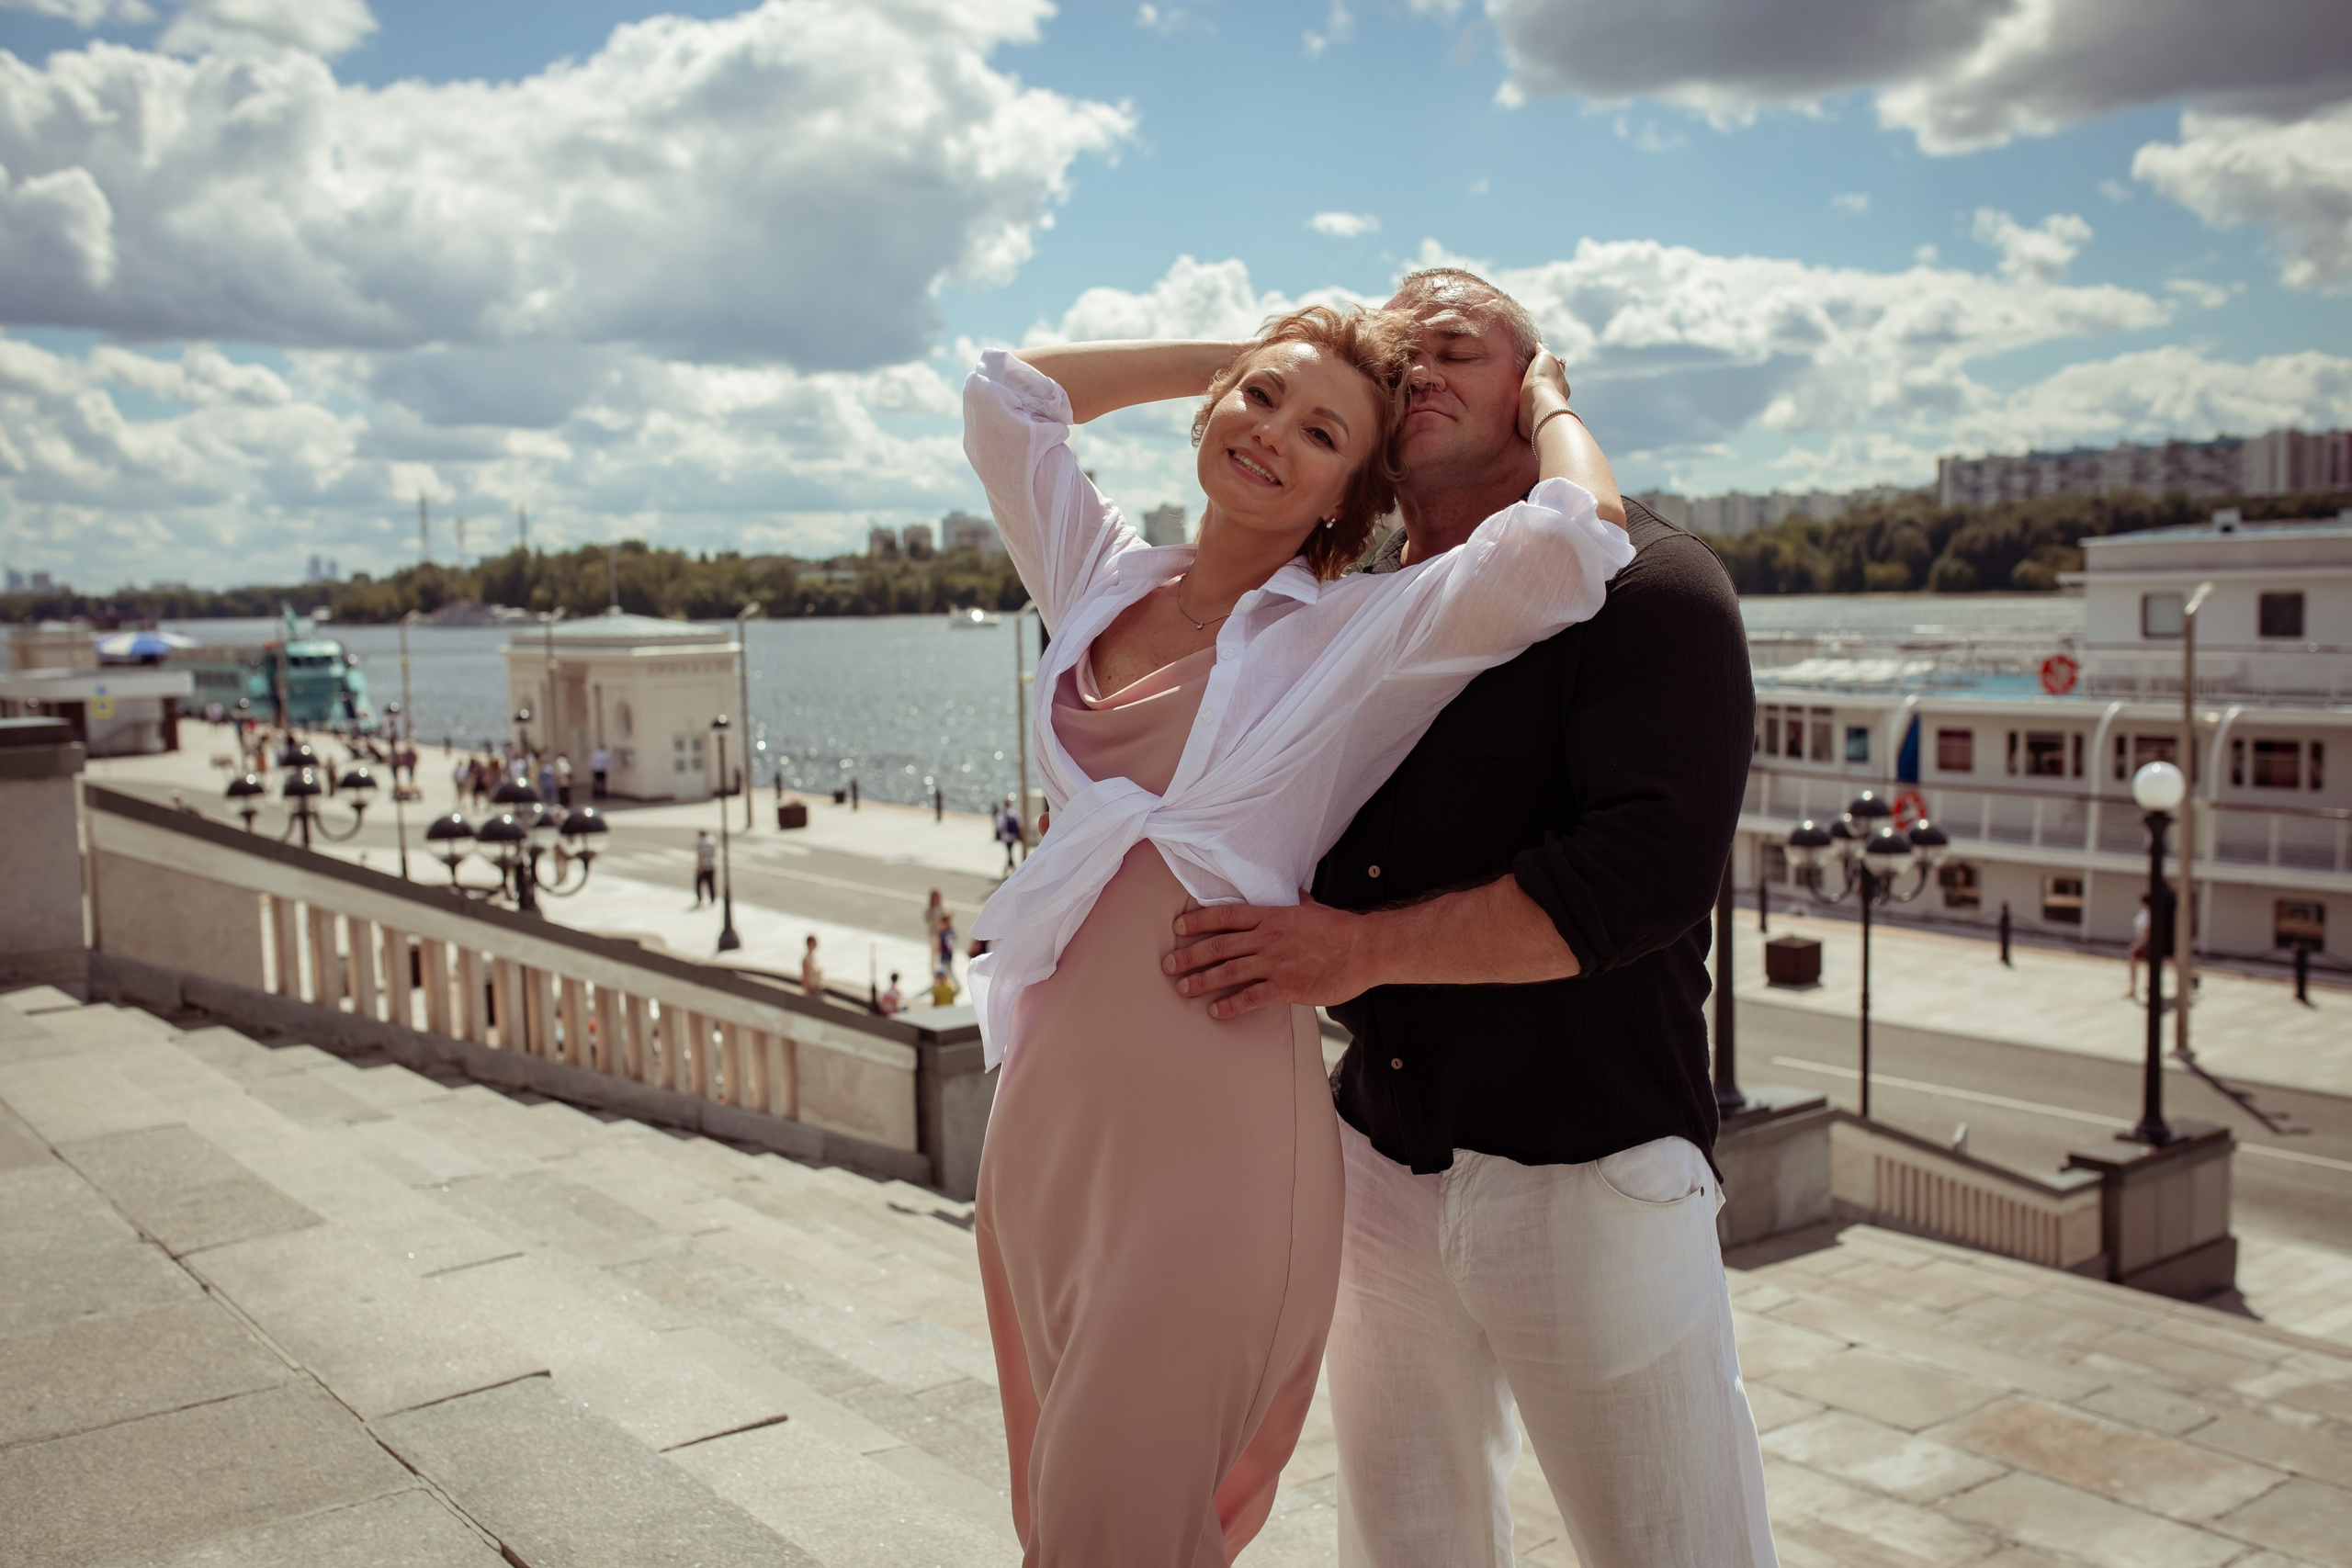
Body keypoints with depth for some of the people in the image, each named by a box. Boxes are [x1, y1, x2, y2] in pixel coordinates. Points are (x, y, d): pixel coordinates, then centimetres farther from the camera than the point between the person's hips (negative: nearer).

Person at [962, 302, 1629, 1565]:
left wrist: (1543, 401, 2)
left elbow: (1575, 537, -19)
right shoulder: (1105, 585, 11)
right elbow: (1003, 394, 19)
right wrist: (1240, 356, 19)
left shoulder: (1366, 633, -4)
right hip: (1043, 1120, 6)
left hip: (1212, 1146, -6)